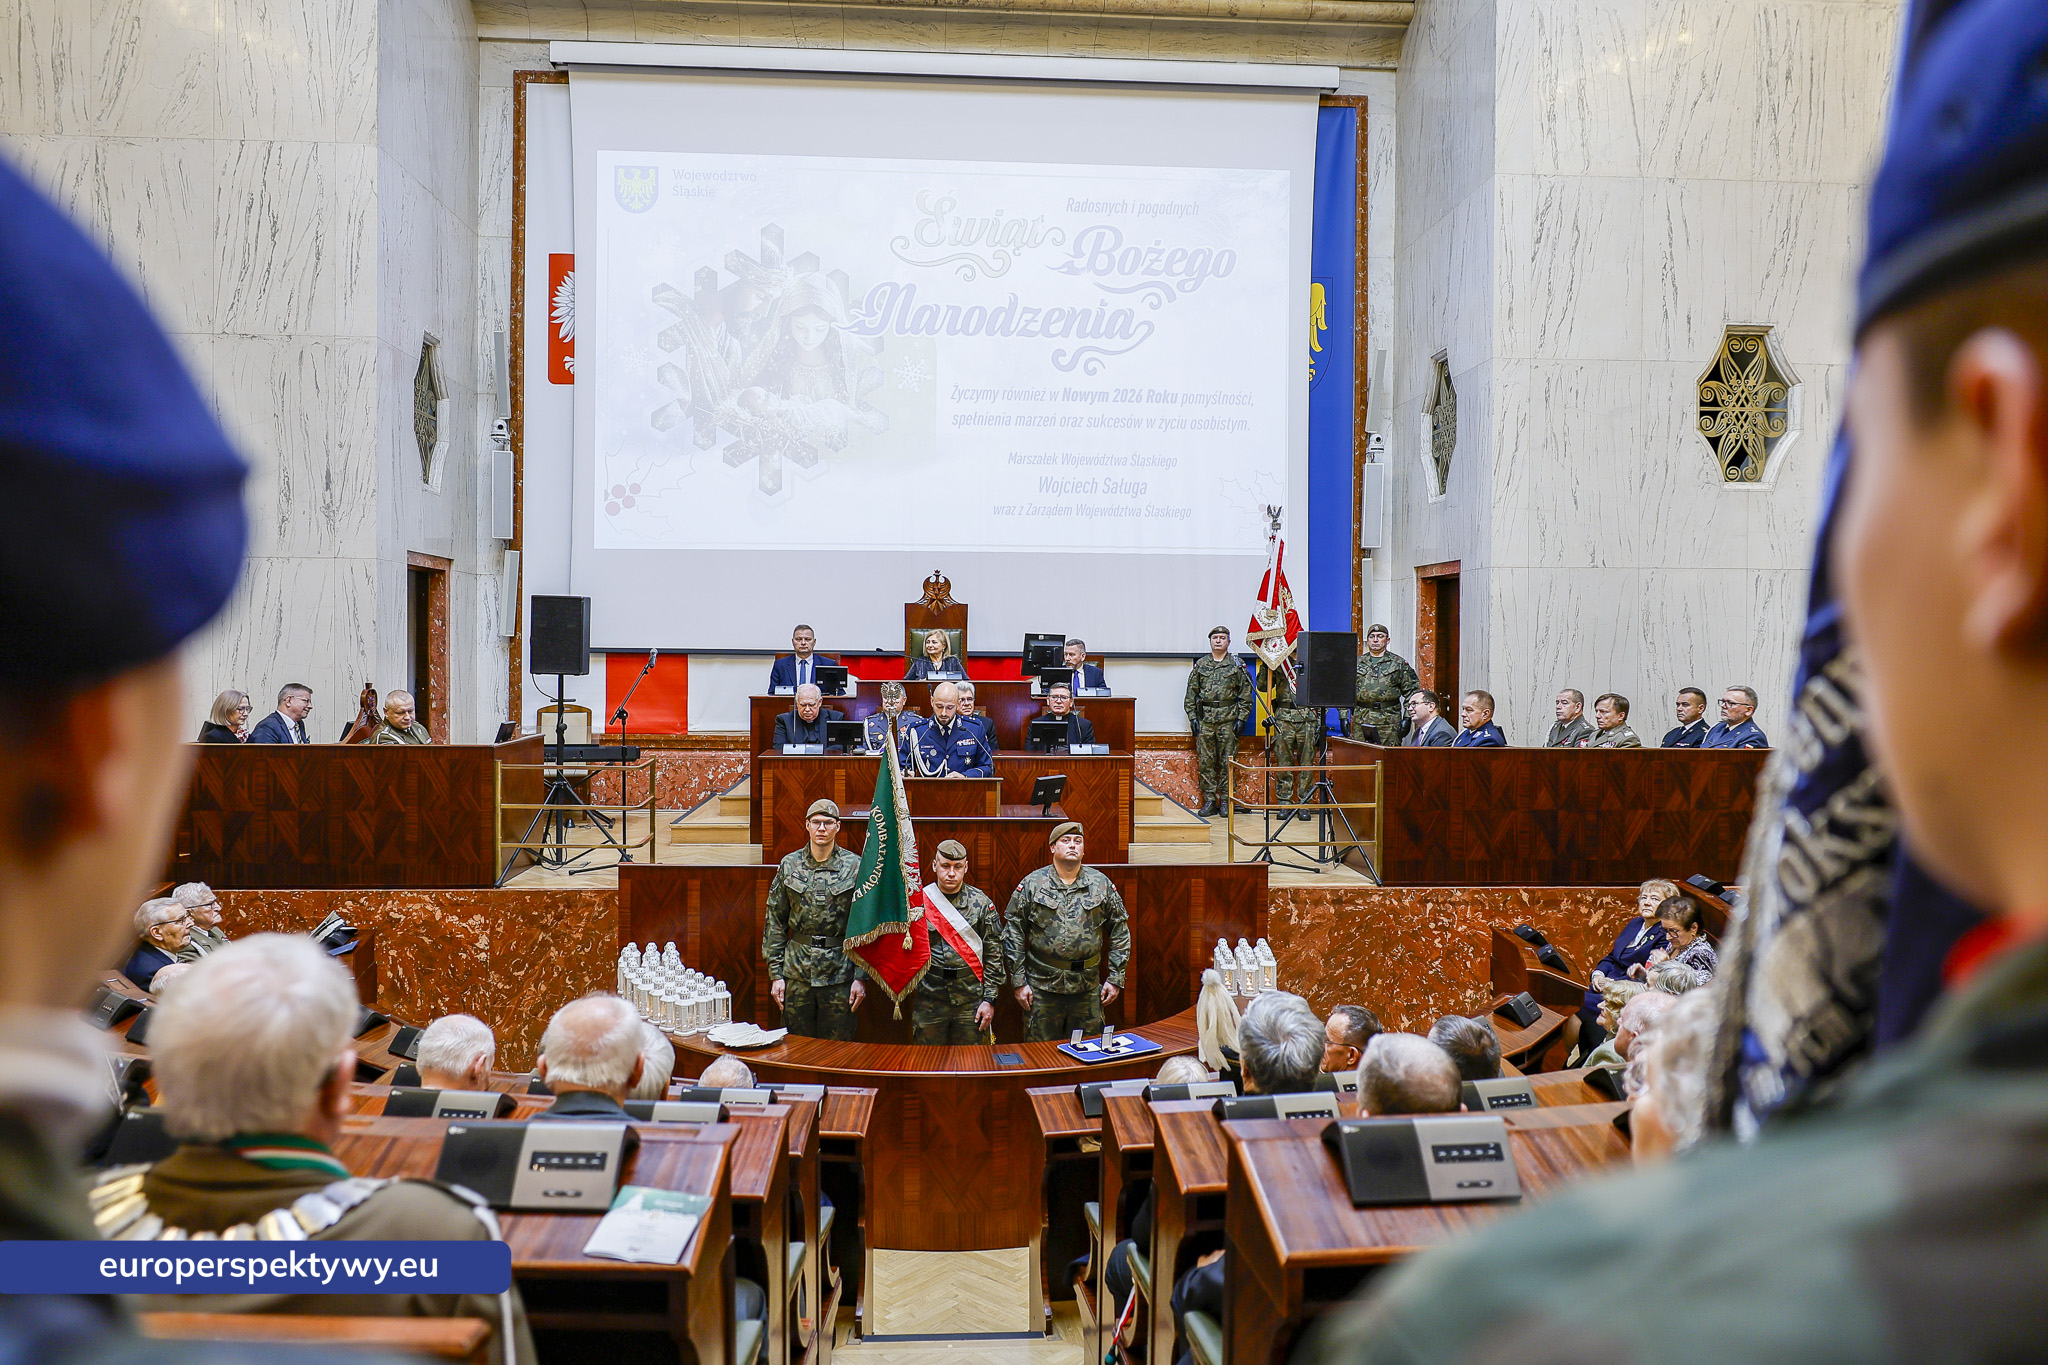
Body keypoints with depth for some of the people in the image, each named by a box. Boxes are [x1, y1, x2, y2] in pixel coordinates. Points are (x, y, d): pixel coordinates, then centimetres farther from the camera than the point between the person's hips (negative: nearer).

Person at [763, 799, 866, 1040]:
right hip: (797, 970, 2)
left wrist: (861, 976, -6)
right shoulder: (789, 865, 5)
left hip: (840, 971, -2)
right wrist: (775, 974, 2)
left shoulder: (855, 867, -2)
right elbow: (775, 922, 7)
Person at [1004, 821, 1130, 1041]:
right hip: (1042, 988, -2)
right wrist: (1018, 981, -3)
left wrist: (1115, 978, 5)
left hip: (1088, 989, 2)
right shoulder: (1032, 884, 0)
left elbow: (1120, 932, 11)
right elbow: (1013, 933, 1)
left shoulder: (1102, 885, 6)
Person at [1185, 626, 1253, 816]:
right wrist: (1192, 717, 3)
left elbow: (1246, 694, 4)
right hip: (1204, 720, 2)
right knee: (1206, 762, 2)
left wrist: (1241, 718, -4)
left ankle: (1225, 801, 7)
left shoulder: (1237, 666, 6)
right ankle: (1209, 801, 7)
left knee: (1227, 762, 0)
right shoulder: (1200, 665, 11)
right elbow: (1191, 694, 12)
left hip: (1228, 720, -2)